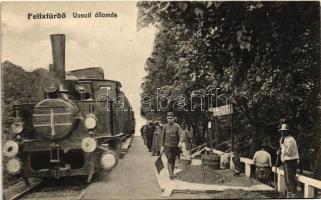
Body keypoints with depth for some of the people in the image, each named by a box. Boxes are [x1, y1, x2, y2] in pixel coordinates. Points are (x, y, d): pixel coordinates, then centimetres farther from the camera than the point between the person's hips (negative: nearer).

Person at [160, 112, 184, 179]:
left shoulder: (177, 126, -2)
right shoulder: (165, 126, 2)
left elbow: (181, 134, -14)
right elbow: (163, 137, 9)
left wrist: (181, 141, -32)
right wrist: (162, 146, 8)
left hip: (175, 146, 1)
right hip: (167, 145, -1)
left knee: (173, 160, 12)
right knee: (169, 159, -12)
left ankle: (172, 172, 29)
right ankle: (171, 174, -15)